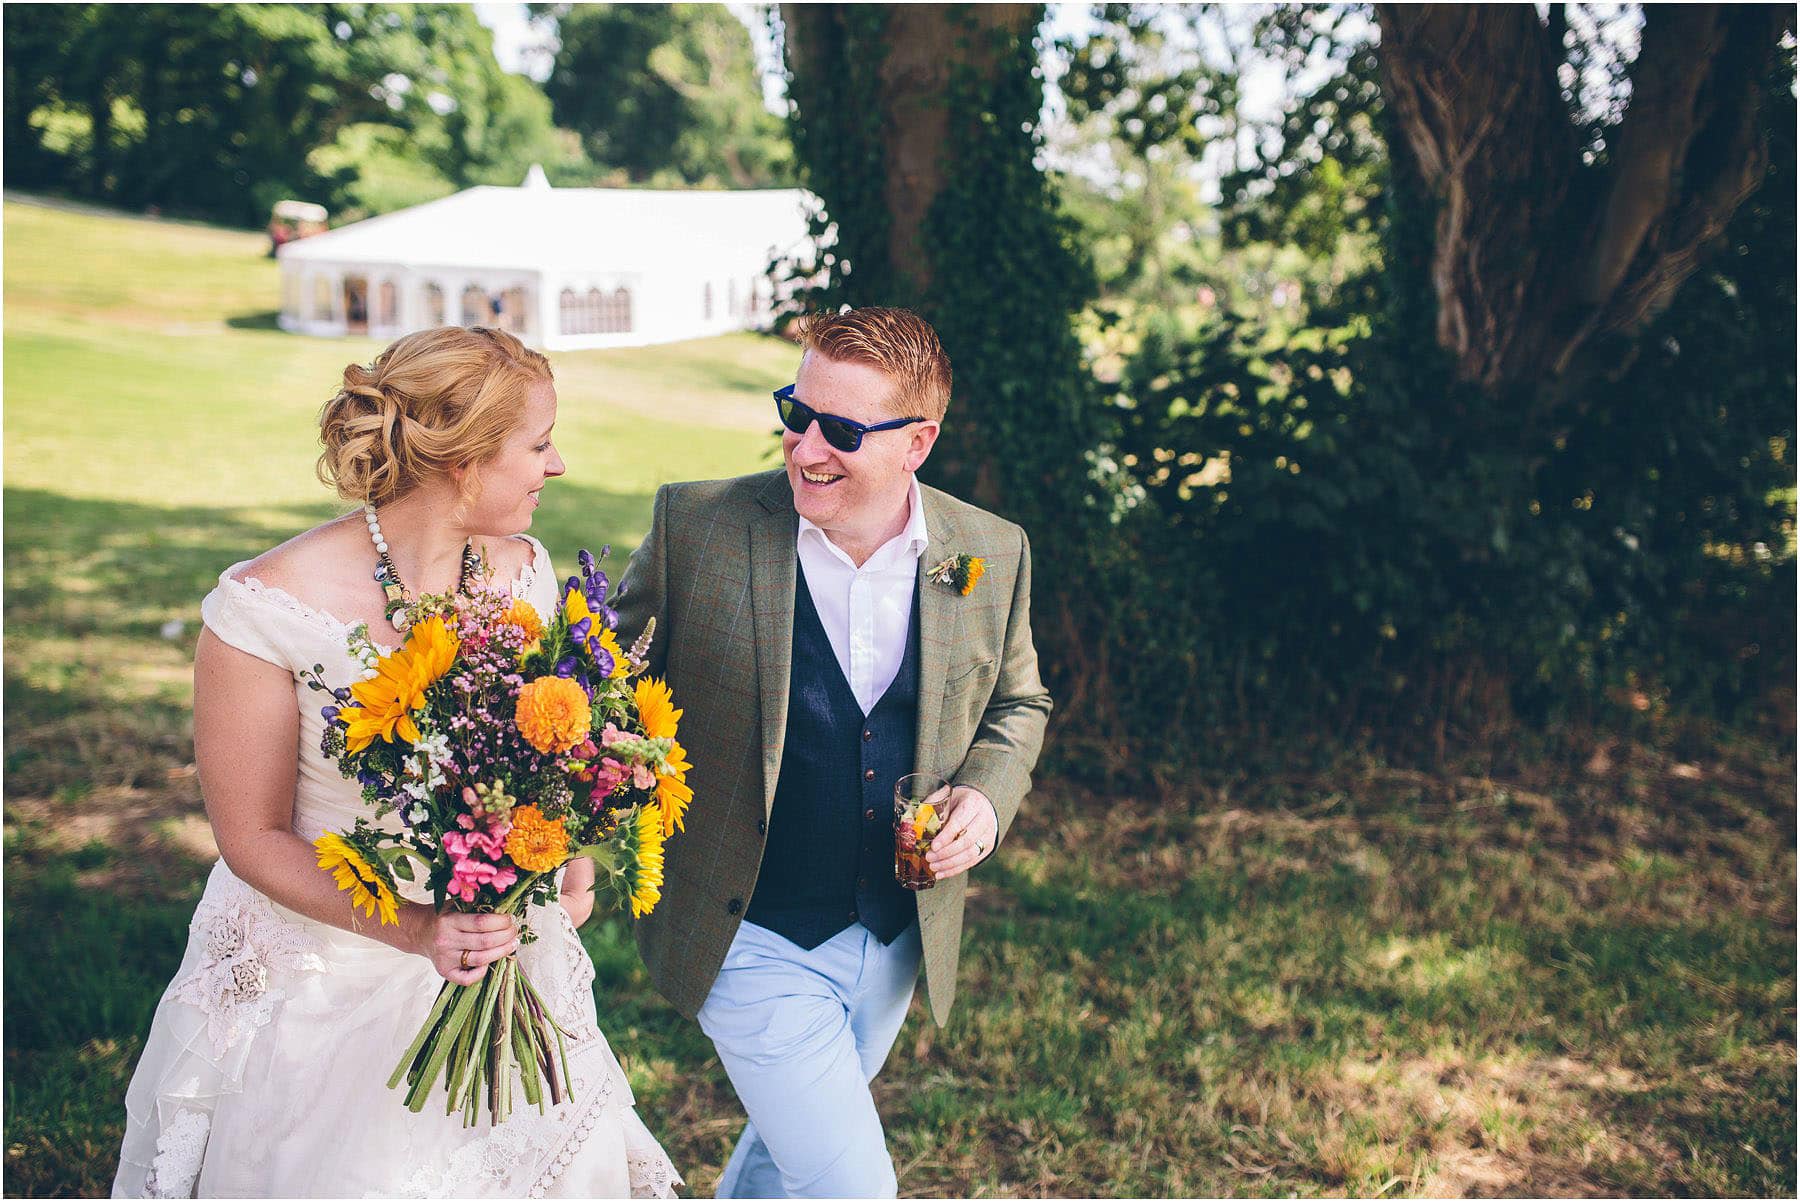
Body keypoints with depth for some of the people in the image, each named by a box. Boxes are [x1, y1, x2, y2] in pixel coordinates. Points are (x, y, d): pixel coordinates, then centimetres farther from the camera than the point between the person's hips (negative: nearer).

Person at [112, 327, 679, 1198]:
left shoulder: (524, 571, -4)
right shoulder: (265, 608, -20)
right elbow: (253, 837, -13)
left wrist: (567, 866, -11)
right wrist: (414, 929, -25)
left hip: (494, 948, 4)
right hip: (325, 976, -4)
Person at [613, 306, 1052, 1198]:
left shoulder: (991, 555, -6)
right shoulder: (697, 524, -15)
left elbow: (1017, 700, 10)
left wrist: (986, 796, -9)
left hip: (896, 939, 4)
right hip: (754, 945, -4)